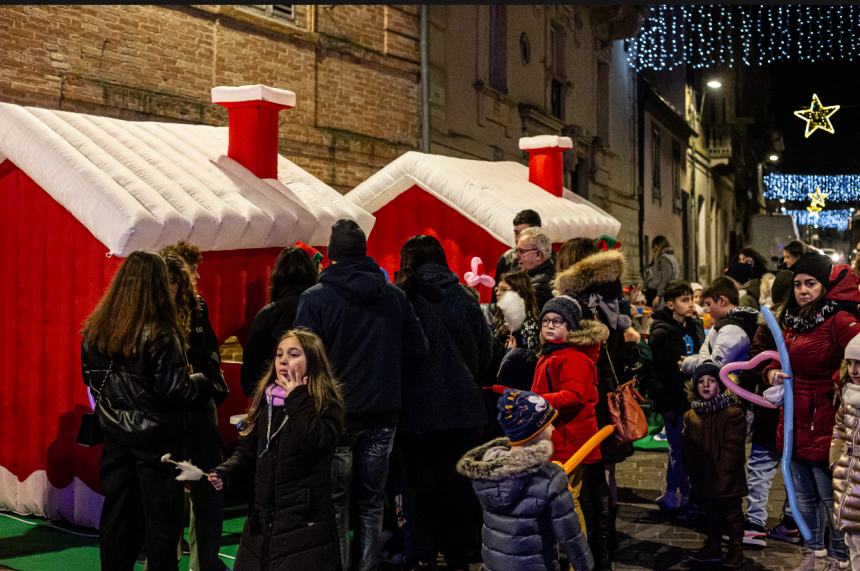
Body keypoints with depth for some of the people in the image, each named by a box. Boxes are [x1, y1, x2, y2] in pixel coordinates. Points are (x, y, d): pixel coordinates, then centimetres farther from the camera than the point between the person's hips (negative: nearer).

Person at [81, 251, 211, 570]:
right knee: (162, 519, 6)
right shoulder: (160, 335, -19)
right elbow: (175, 391, -18)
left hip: (116, 437, 6)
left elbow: (91, 379, 12)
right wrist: (202, 382, 0)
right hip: (157, 439, -6)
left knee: (117, 514, 16)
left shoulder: (95, 331, 0)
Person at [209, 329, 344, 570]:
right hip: (262, 516, 5)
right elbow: (248, 447, 12)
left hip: (304, 519, -5)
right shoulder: (265, 398, 9)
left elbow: (315, 443, -26)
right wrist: (226, 472, -6)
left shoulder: (327, 403, -8)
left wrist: (296, 399, -19)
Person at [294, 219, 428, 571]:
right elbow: (418, 350, 4)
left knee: (335, 505, 9)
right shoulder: (394, 296, -2)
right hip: (382, 413, 3)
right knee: (371, 502, 14)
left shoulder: (314, 298, -11)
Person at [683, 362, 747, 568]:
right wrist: (691, 472, 4)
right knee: (711, 514, 18)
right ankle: (713, 547, 31)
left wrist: (723, 472, -19)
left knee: (731, 514, 6)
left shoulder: (733, 412, -13)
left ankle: (736, 549, 20)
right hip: (705, 479, 5)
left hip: (728, 479, -5)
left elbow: (733, 447, -17)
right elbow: (688, 448, 9)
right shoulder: (691, 415, 5)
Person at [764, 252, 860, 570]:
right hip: (795, 420, 8)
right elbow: (780, 358, 20)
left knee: (830, 496, 2)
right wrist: (772, 373, 0)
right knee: (804, 496, 19)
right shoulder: (791, 320, 10)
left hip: (823, 421, -8)